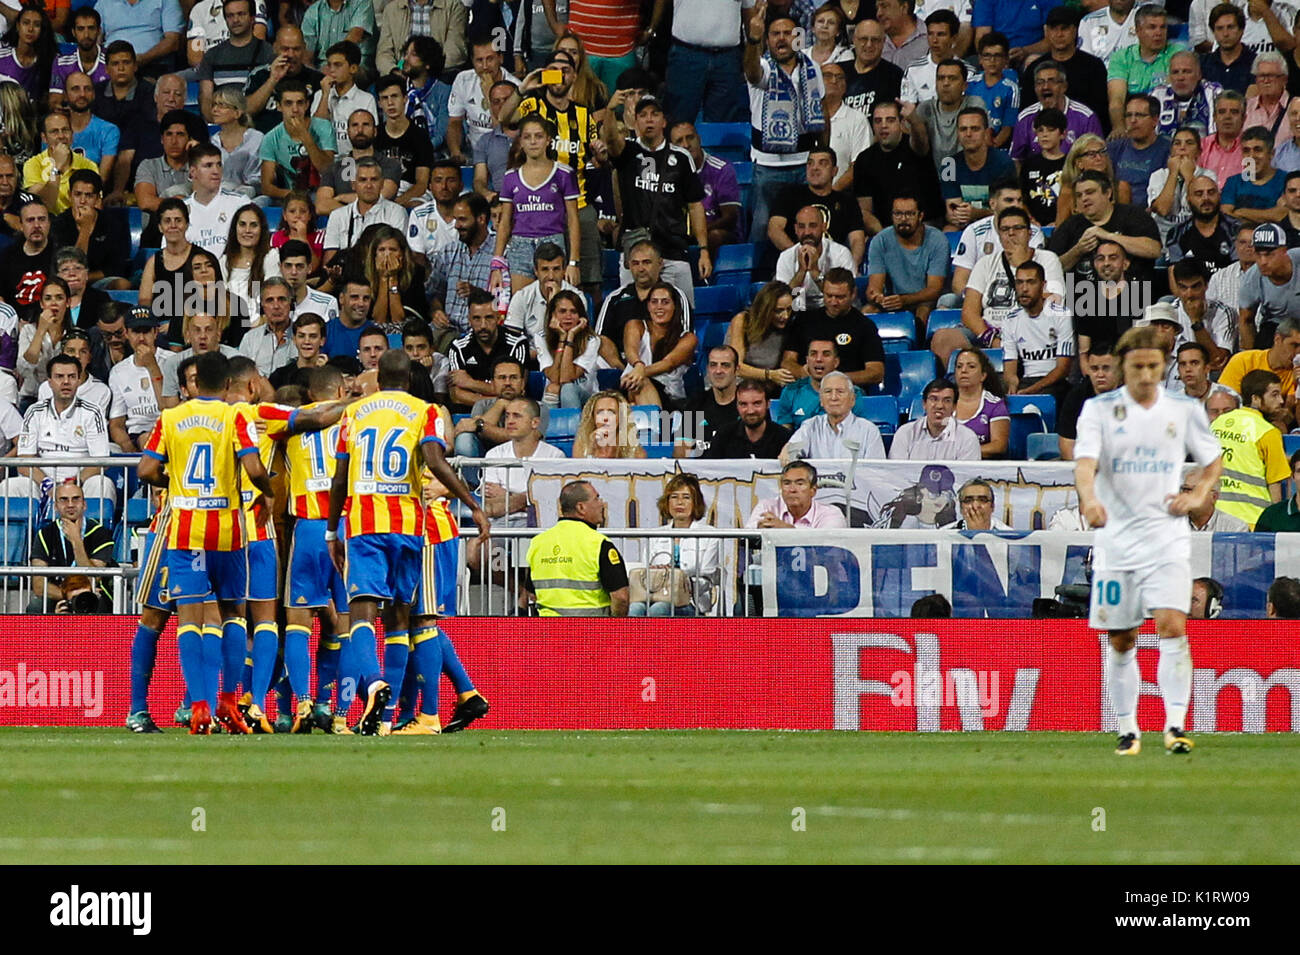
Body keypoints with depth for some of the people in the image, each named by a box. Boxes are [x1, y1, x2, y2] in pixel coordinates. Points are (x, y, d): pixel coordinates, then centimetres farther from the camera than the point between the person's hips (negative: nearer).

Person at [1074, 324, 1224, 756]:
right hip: (1115, 538, 0)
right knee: (1121, 642, 5)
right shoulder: (1099, 409, -1)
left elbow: (1213, 459, 18)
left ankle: (1175, 725, -17)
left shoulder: (1184, 410, 4)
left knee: (1172, 627, -17)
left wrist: (1198, 495, -2)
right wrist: (1089, 498, -37)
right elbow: (1085, 461, -16)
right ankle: (1128, 729, 18)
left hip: (1167, 538, 0)